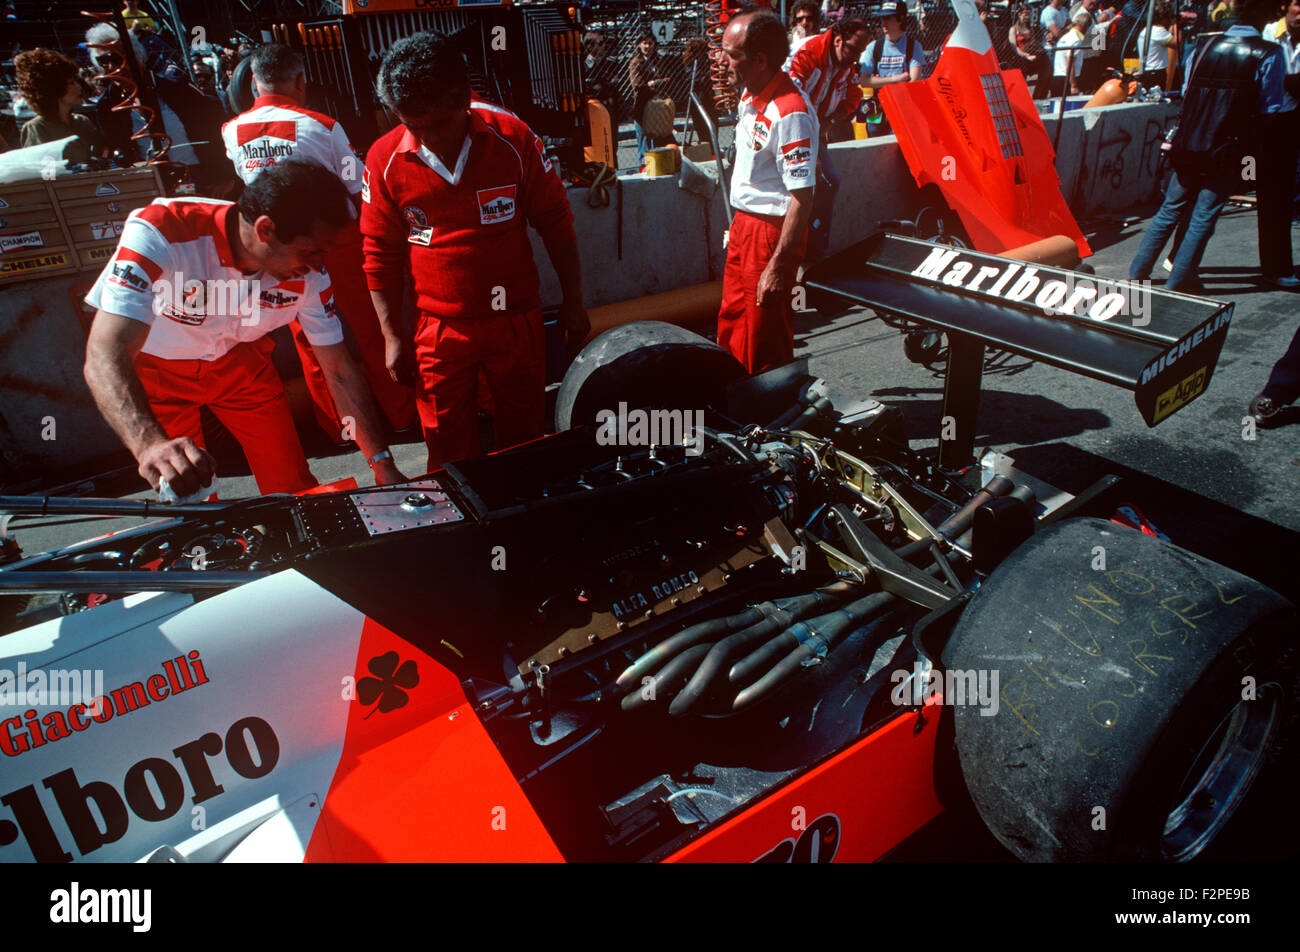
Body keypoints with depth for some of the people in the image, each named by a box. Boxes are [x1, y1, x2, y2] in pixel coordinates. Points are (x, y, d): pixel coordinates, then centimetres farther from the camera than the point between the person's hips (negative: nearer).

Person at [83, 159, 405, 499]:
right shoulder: (161, 232, -35)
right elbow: (105, 357, -42)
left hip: (238, 360, 3)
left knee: (295, 489, -2)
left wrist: (383, 464, -15)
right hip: (155, 367, -2)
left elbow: (340, 371, -14)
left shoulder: (308, 273, -23)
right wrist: (151, 445, -60)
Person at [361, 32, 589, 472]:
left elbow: (555, 222, 1)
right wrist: (392, 335, 2)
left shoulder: (512, 138, -8)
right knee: (449, 455, 9)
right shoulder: (384, 159, -6)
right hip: (439, 331, 0)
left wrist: (573, 302, 3)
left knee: (525, 440, 13)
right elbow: (381, 255, 3)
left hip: (517, 320, 0)